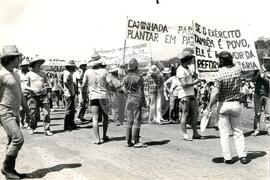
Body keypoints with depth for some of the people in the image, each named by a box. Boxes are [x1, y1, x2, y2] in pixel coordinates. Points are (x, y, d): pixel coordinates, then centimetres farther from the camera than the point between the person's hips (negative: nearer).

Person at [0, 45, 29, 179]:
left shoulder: (16, 75, 14)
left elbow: (20, 95, 21)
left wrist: (28, 111, 20)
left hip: (15, 113, 9)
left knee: (13, 142, 10)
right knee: (18, 139, -15)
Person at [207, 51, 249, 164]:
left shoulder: (220, 74, -15)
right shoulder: (238, 69, -2)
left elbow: (215, 93, -20)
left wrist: (209, 107, -14)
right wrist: (230, 60, 27)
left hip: (223, 104, -4)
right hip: (236, 104, 4)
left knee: (224, 133, 5)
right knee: (238, 132, 14)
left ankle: (227, 157, 7)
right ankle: (243, 156, 11)